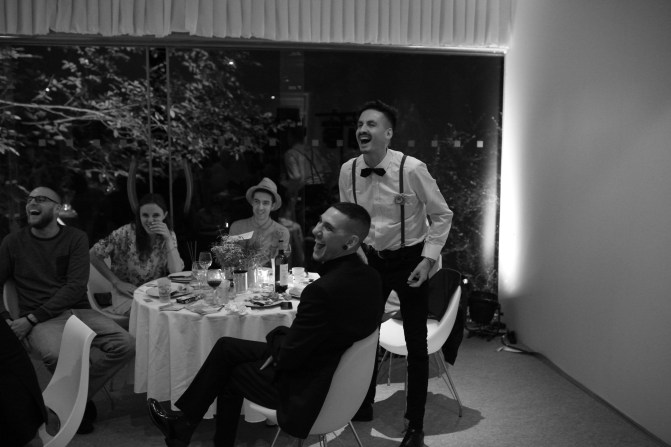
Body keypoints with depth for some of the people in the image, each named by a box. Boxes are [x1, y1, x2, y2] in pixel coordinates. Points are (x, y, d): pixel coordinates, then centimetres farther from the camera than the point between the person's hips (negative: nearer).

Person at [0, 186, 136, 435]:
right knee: (58, 355, -35)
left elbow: (76, 287, -6)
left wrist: (31, 318, -13)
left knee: (126, 345, -23)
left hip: (78, 311, 2)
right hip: (41, 321, -1)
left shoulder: (76, 238, 4)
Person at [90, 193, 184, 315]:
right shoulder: (126, 233, -11)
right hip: (128, 295, -4)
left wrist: (168, 239, -18)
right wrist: (117, 282, -10)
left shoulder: (169, 235, 1)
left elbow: (176, 272, -9)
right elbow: (94, 255, -6)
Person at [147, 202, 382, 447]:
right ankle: (184, 424, 29)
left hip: (305, 389, -8)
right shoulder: (370, 277, -5)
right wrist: (282, 340, -2)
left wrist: (276, 338, -3)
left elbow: (289, 357, -23)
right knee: (226, 346, 16)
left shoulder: (324, 289, -33)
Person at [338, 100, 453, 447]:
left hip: (409, 260, -4)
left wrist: (428, 259, -15)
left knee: (416, 344, 4)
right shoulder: (347, 171, -7)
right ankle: (363, 408, 34)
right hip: (370, 259, 4)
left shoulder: (412, 169, -21)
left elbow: (442, 215, -11)